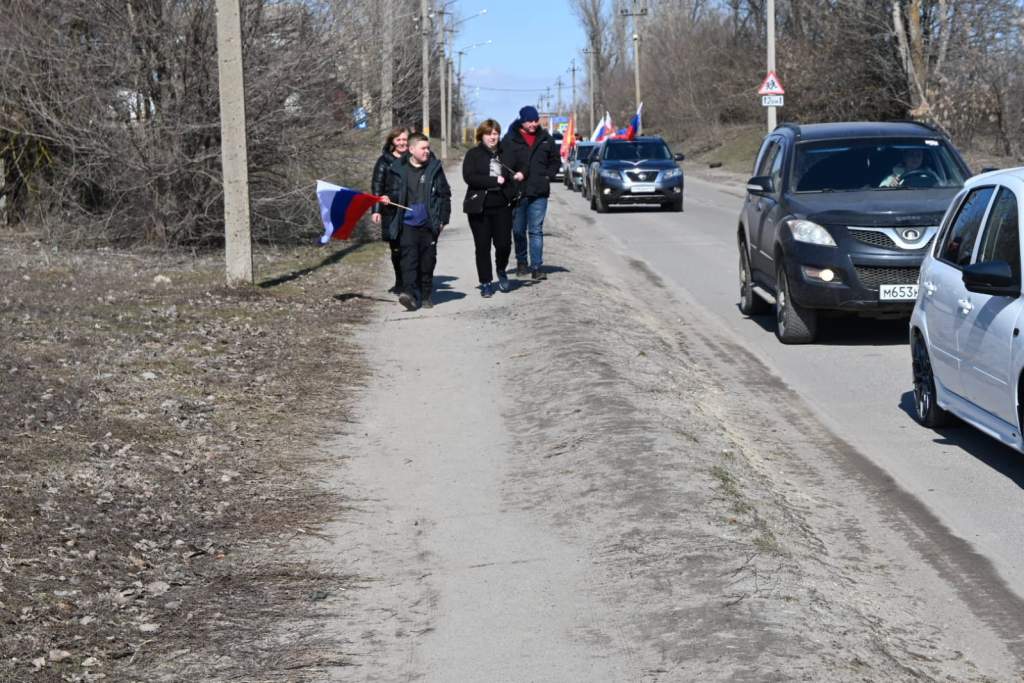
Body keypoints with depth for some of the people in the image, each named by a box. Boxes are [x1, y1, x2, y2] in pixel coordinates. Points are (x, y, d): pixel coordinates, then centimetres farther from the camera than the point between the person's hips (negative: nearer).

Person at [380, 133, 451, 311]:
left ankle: (425, 295, 18)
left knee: (428, 260, 7)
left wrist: (443, 219, 3)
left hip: (428, 223, 1)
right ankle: (409, 293, -18)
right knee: (409, 257, -12)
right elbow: (392, 192, 13)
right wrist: (388, 199, -10)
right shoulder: (398, 169, 2)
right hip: (407, 223, -1)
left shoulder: (434, 168, 4)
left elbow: (444, 195, 7)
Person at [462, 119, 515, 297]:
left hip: (501, 207, 2)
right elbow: (469, 177, -13)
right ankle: (486, 283, 12)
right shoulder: (473, 155, 1)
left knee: (504, 244, -5)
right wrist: (494, 181, -16)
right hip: (480, 207, -2)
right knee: (482, 247, 2)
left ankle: (501, 271, 24)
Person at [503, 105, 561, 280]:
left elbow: (556, 161, 15)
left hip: (539, 193, 1)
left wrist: (547, 176, 2)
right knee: (518, 231, 10)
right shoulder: (510, 139, -2)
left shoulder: (545, 138, 6)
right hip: (517, 191, 0)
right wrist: (513, 176, -18)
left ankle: (536, 266, -4)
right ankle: (522, 262, 26)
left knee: (536, 231, -3)